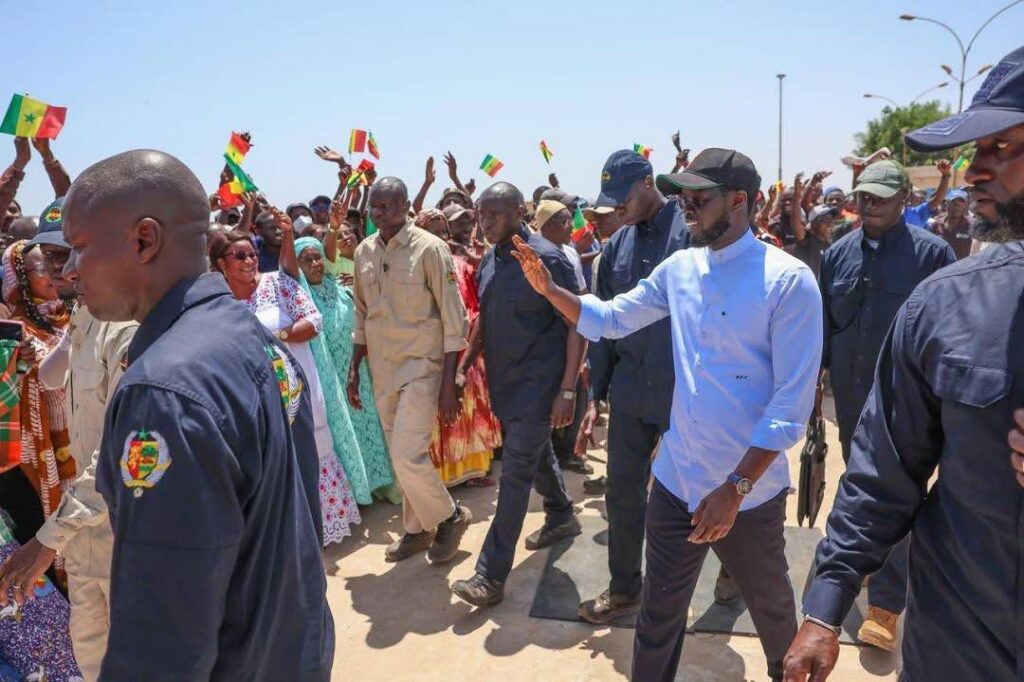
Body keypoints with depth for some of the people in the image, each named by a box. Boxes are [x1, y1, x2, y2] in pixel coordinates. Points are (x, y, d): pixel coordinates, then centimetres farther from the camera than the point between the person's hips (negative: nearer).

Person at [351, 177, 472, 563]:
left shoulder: (429, 248, -12)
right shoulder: (364, 252, 5)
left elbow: (454, 319, -12)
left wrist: (448, 382, -15)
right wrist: (355, 368, 11)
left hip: (421, 365, -6)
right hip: (382, 370, 6)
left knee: (408, 455, -12)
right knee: (400, 456, 14)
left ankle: (450, 517, 14)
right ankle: (418, 528, 33)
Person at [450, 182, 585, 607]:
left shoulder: (547, 259, -16)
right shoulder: (490, 261, 6)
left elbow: (576, 325, -15)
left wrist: (567, 390, -18)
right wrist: (464, 366, 14)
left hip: (537, 385, -7)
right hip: (503, 382, 7)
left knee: (515, 474, -5)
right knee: (536, 456, 23)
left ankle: (491, 576, 2)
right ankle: (562, 517, 47)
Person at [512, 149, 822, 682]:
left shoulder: (788, 280, -16)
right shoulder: (679, 268, 2)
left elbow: (792, 402, -18)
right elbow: (610, 319, 10)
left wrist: (736, 488, -20)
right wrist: (549, 287, -4)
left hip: (749, 492, -3)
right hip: (675, 481, 4)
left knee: (772, 610, 24)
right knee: (658, 616, 18)